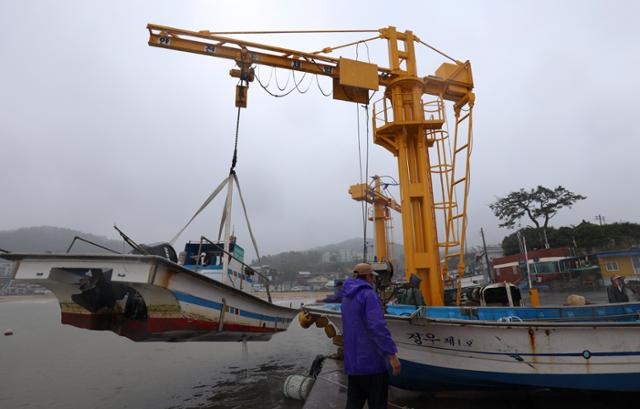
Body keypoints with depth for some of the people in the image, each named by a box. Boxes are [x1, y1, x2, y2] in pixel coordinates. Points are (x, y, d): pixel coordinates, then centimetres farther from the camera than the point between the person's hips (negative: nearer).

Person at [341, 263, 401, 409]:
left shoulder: (347, 297, 12)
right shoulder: (368, 294, -16)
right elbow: (378, 326, -26)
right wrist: (392, 354, -24)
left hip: (352, 363, 8)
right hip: (372, 361, -8)